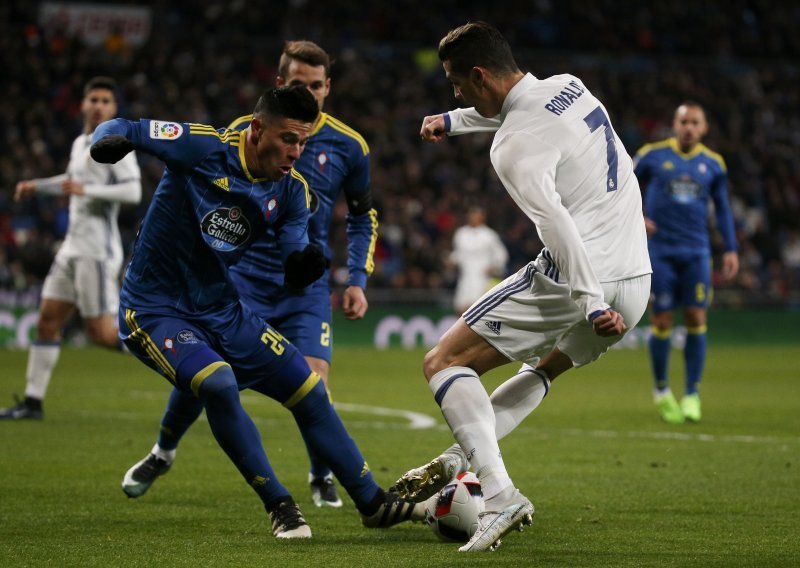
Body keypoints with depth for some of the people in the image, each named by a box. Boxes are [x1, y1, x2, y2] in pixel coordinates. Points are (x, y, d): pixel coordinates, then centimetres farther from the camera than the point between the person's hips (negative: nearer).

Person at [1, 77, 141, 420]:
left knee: (101, 334, -11)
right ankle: (33, 402, 9)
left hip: (98, 251, -8)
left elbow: (133, 191, -22)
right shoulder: (80, 144, 16)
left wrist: (85, 189, -24)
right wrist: (37, 186, 32)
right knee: (47, 321, 5)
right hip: (73, 247, 8)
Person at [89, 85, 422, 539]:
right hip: (154, 309, -6)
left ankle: (373, 502, 20)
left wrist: (304, 263, -27)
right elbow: (122, 129, -12)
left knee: (310, 391, 3)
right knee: (218, 381, -32)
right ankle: (280, 506, -16)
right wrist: (110, 140, -36)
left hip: (222, 310, 6)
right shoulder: (204, 148, -18)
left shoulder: (291, 190, -1)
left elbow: (294, 275, -3)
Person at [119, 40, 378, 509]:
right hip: (245, 273, 0)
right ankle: (163, 453, 21)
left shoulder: (348, 146, -1)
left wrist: (358, 280, 4)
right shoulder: (244, 132, -4)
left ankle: (322, 477, 12)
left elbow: (364, 216, 13)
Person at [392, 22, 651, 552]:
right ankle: (457, 459, 20)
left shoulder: (513, 147, -13)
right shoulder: (568, 86, 14)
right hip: (636, 282, 9)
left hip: (577, 278, -9)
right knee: (545, 368, 33)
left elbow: (557, 226, -24)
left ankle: (500, 494, -16)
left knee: (445, 362, -1)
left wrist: (590, 305, -28)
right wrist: (452, 122, 47)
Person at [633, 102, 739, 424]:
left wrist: (731, 249, 8)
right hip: (659, 250, -2)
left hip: (696, 252, 2)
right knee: (661, 321, -2)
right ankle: (661, 390, 17)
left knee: (696, 319, -5)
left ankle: (692, 394, 5)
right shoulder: (652, 155, 1)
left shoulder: (713, 164, 8)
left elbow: (722, 208, 15)